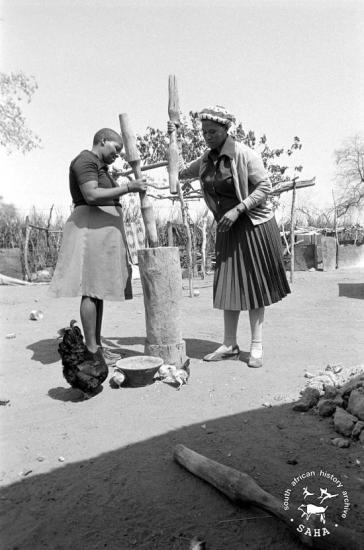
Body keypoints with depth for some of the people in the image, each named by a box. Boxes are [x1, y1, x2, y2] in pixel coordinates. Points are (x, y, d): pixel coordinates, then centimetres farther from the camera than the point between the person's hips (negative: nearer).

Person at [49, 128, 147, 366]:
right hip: (92, 228, -10)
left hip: (103, 232, 10)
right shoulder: (86, 160, -7)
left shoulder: (100, 167, 25)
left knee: (98, 289, 6)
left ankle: (97, 344, 10)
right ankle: (91, 349, -6)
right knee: (91, 289, -10)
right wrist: (127, 188, -20)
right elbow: (91, 196, -21)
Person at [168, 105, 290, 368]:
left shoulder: (244, 154, -12)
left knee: (254, 284, 0)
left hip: (254, 226, -6)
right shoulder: (207, 159, 7)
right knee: (228, 285, 5)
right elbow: (180, 173, 18)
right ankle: (230, 345, 15)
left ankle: (257, 346, 10)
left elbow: (265, 186, -13)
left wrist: (237, 210, -22)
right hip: (227, 228, 6)